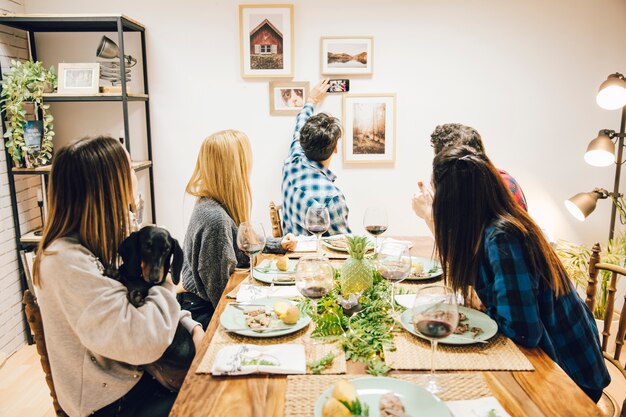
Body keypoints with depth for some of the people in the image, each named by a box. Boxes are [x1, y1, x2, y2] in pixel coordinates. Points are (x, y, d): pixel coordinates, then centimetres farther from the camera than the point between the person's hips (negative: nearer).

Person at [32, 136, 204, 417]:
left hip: (133, 373, 7)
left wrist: (192, 326, -4)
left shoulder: (100, 242, 0)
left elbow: (139, 298, 10)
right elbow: (144, 342, -34)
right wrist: (164, 281, -18)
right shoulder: (66, 262, -29)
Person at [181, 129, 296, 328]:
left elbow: (240, 244, 18)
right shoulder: (215, 218, -30)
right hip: (203, 310, -9)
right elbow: (217, 283, -23)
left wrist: (278, 244, 11)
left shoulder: (212, 203, 2)